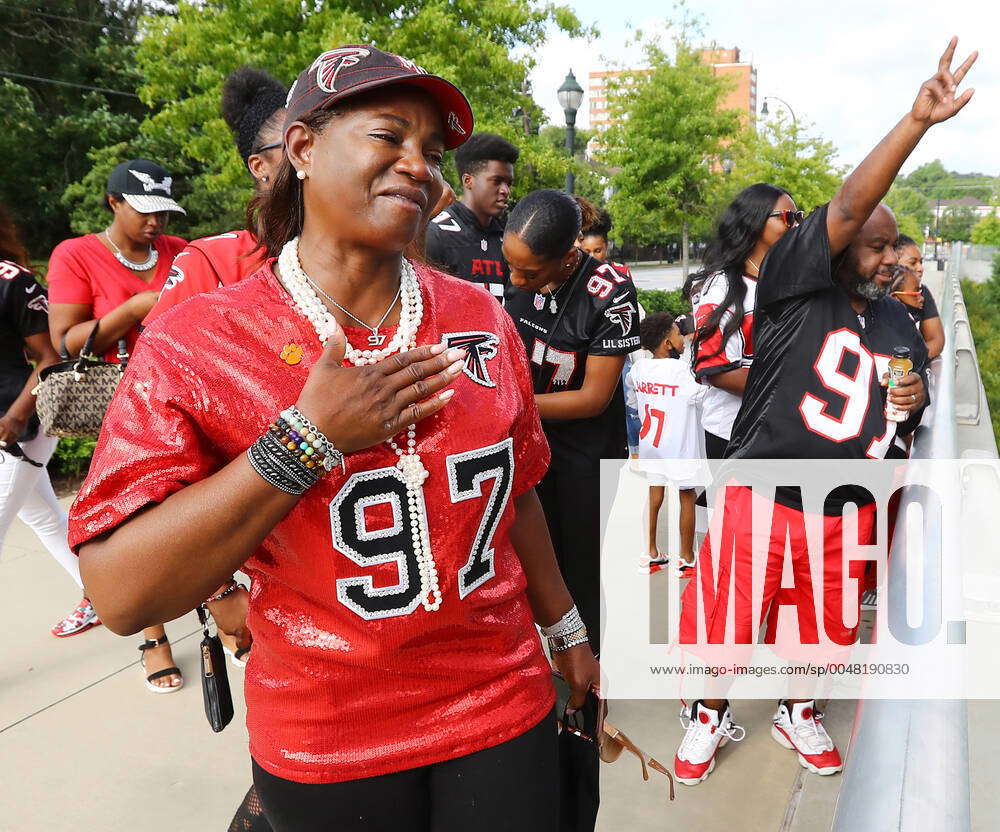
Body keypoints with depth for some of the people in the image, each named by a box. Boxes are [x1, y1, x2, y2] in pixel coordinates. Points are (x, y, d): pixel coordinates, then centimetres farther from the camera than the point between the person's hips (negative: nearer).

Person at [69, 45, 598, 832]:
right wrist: (309, 438, -25)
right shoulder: (195, 343, -13)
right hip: (324, 751, -2)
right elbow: (121, 593, -18)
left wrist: (566, 632, 16)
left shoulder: (481, 317, -3)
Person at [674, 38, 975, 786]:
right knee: (723, 621, 7)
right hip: (763, 499, -5)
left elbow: (910, 398, 21)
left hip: (848, 513, 6)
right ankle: (711, 716, 34)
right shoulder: (798, 289, -10)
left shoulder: (899, 323, 9)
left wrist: (914, 399, -2)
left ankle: (798, 713, 47)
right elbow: (848, 206, -25)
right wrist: (917, 121, -31)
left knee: (827, 627, 20)